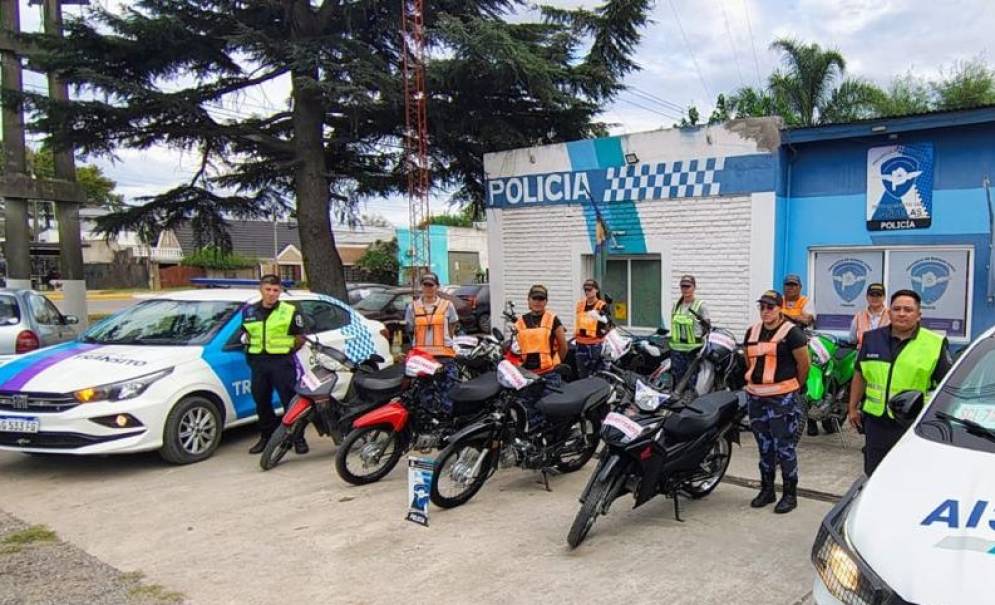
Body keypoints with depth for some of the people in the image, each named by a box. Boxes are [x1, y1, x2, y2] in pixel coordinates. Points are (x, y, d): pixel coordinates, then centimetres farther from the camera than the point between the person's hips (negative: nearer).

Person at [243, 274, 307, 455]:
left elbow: (300, 337, 3)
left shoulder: (289, 311, -3)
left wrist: (288, 352, 1)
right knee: (261, 403, 12)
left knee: (290, 402, -4)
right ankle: (266, 437, 26)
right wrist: (251, 351, 10)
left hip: (282, 362, -4)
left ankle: (298, 438, 4)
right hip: (258, 362, 4)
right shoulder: (249, 312, 9)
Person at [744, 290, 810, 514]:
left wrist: (794, 386, 7)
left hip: (782, 398, -6)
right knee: (764, 446, 14)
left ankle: (790, 493, 11)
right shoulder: (752, 331, 11)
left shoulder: (791, 332, -9)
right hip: (756, 396, 6)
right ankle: (766, 489, 26)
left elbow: (803, 363, -4)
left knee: (784, 446, -1)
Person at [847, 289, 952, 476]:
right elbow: (860, 376, 15)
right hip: (876, 422, 4)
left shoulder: (935, 344, -4)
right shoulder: (872, 338, 7)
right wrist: (853, 408, 15)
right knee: (873, 475, 16)